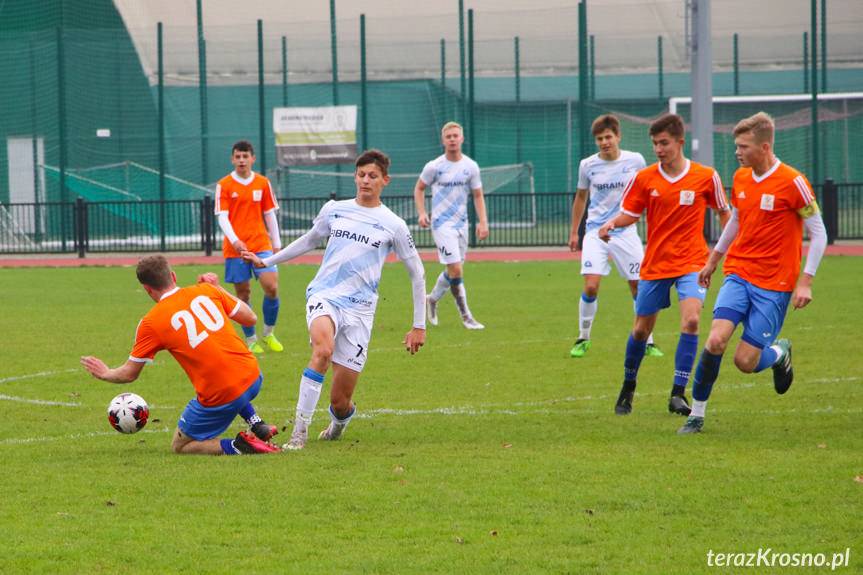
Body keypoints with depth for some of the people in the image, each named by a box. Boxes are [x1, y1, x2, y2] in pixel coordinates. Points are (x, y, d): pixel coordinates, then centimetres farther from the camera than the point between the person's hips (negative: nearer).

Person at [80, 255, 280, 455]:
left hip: (220, 398, -5)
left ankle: (236, 446, -7)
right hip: (253, 378, 5)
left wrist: (105, 373, 27)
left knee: (179, 446, 18)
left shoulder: (150, 323, -4)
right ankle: (258, 425, 21)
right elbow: (250, 318, 13)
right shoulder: (207, 291, 4)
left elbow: (129, 374, 5)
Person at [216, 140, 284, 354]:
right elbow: (222, 217, -7)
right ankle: (251, 339, 14)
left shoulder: (263, 183, 7)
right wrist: (234, 241, -22)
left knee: (271, 287, -11)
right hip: (235, 247, -1)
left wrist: (276, 243, 12)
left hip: (261, 244, 1)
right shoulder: (224, 185, -1)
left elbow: (270, 215, 13)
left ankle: (268, 334, 8)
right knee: (243, 293, 2)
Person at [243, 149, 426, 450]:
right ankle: (299, 433, -32)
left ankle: (339, 421, 37)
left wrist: (419, 326, 9)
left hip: (359, 309, -1)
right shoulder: (334, 210, 10)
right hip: (323, 296, 1)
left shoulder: (393, 225, 3)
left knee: (340, 401, -3)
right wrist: (268, 261, 33)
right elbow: (309, 240, 30)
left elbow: (416, 273, 10)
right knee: (323, 350, -35)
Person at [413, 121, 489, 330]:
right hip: (442, 224, -5)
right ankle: (466, 316, -6)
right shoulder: (434, 167, -8)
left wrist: (483, 222, -3)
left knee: (454, 270, 12)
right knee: (456, 269, -13)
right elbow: (419, 188, 5)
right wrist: (421, 213, -7)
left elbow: (478, 195, 7)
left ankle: (432, 299, 38)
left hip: (461, 223, 5)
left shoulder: (470, 166, 1)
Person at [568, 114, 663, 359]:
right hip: (596, 232, 0)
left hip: (626, 232, 0)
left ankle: (647, 342, 14)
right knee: (591, 286, -15)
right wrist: (574, 232, 16)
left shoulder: (635, 161, -4)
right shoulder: (587, 165, -1)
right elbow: (580, 197, 14)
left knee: (639, 287, 0)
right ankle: (583, 339, 2)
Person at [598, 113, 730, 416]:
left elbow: (723, 212, 8)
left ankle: (678, 394, -17)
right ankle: (628, 389, 33)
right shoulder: (644, 178, -3)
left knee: (690, 320, -23)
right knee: (641, 329, 9)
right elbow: (629, 214, 5)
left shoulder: (705, 177, -6)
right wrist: (612, 223, -17)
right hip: (654, 264, 2)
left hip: (691, 263, -2)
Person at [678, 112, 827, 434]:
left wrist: (805, 281, -13)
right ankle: (697, 414, -4)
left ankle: (779, 354, 28)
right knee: (715, 341, -17)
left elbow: (818, 234, -8)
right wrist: (713, 260, 28)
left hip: (775, 284, -4)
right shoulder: (740, 178, 6)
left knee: (745, 361, -7)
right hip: (738, 274, 4)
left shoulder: (792, 183, -13)